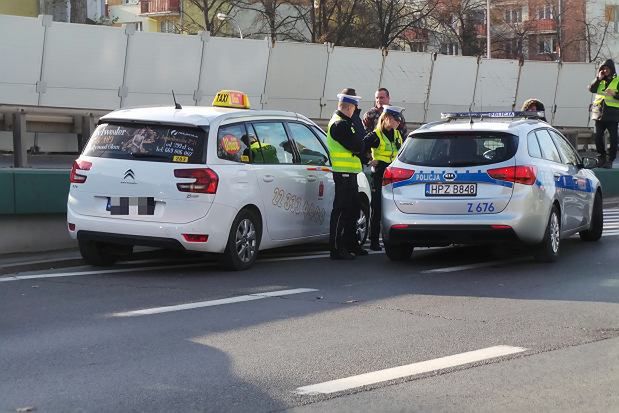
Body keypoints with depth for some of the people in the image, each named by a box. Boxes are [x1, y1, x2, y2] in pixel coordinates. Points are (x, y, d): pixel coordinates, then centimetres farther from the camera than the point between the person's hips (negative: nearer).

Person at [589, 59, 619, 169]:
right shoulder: (600, 81, 14)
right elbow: (591, 89, -2)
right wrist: (598, 78, -10)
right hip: (599, 112, 4)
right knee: (598, 137, 7)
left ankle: (610, 159, 0)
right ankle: (602, 158, 18)